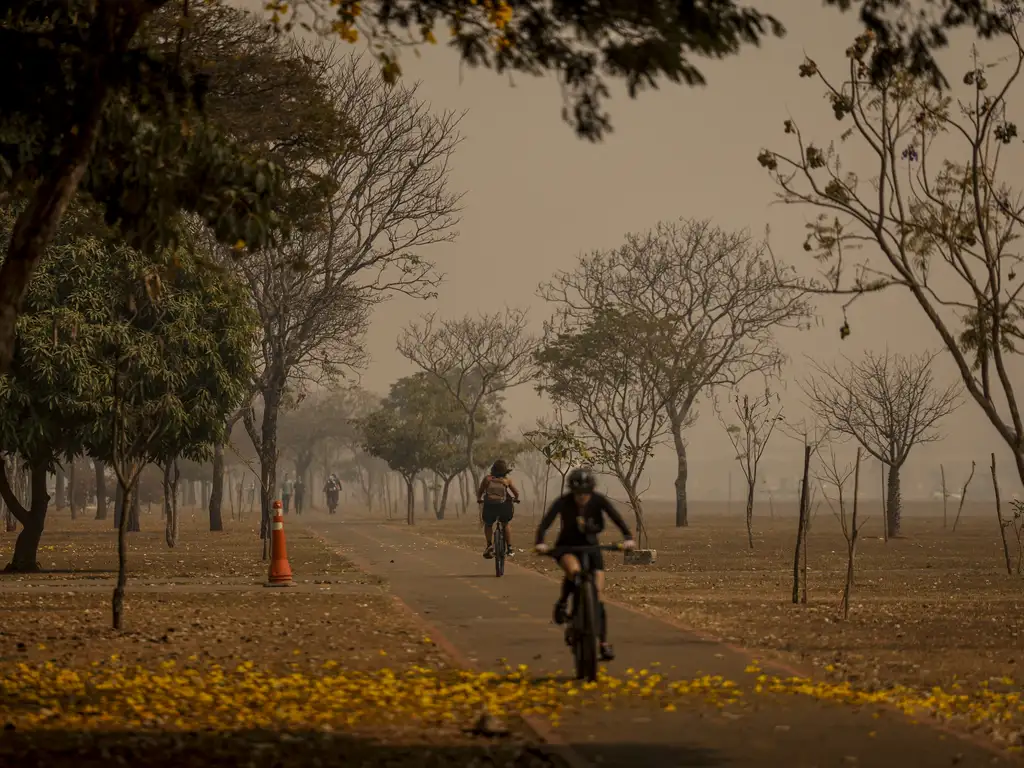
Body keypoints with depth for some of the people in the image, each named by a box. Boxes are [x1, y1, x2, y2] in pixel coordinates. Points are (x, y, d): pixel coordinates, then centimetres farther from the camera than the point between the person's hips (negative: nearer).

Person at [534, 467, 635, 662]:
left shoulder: (599, 500, -17)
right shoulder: (563, 502, -21)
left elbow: (616, 518, -27)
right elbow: (546, 521, -31)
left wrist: (628, 538, -44)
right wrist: (539, 542, -48)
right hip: (567, 547, -2)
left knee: (597, 595, -5)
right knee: (574, 571, -37)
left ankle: (604, 643, 3)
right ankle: (562, 603, -10)